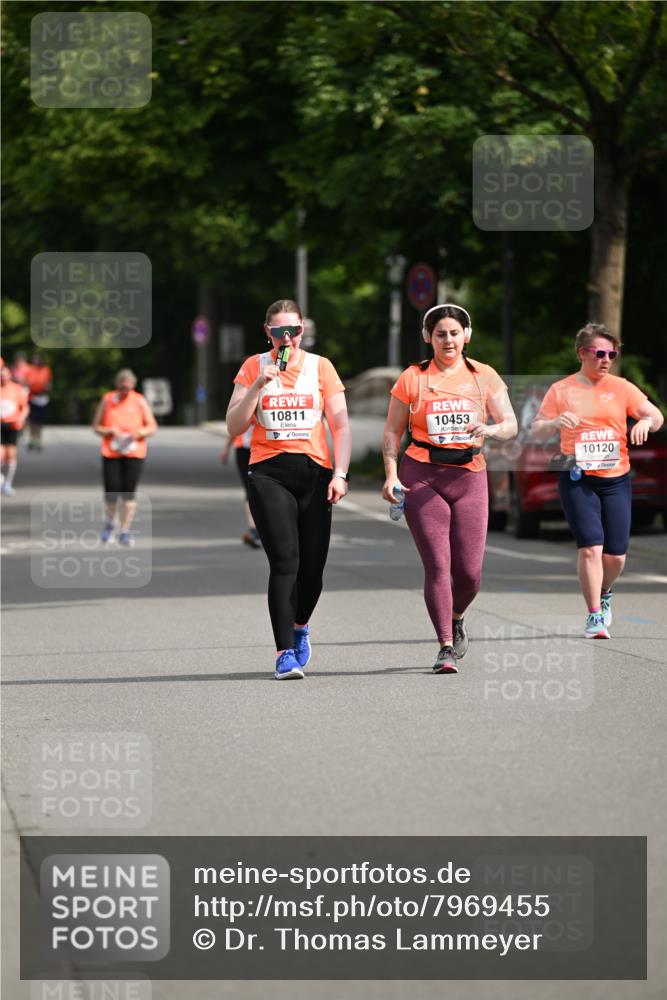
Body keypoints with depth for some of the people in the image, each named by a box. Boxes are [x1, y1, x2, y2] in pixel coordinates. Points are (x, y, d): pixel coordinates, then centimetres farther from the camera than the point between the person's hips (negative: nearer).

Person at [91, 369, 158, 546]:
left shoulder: (139, 402, 3)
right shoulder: (107, 400, 4)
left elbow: (152, 427, 7)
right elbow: (96, 426, 8)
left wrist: (139, 433, -13)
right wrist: (110, 431, -11)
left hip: (134, 453, 0)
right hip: (111, 453, 0)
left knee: (128, 493, -5)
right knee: (111, 492, -6)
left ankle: (124, 531, 2)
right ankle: (111, 522, 23)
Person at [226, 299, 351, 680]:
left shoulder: (321, 367, 8)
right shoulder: (254, 367, 7)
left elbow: (340, 424, 6)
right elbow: (234, 426, 2)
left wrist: (340, 473, -5)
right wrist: (259, 385, -9)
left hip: (314, 471, 1)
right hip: (269, 473, -1)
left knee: (312, 566, 1)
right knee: (285, 561, -15)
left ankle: (300, 626, 32)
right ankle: (285, 652, -14)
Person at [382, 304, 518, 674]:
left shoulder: (485, 377, 8)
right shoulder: (413, 378, 4)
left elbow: (511, 425, 2)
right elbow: (393, 432, 5)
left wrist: (489, 429, -21)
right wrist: (391, 474, -8)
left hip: (469, 477, 2)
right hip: (422, 477, -2)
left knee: (469, 571, -1)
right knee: (437, 564, -10)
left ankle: (456, 619, 32)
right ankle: (446, 648, -4)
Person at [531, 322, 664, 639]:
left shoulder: (621, 387, 6)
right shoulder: (561, 390, 4)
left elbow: (656, 416, 3)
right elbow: (537, 430, 3)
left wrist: (646, 421, -21)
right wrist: (555, 422, -18)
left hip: (616, 480, 2)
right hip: (577, 480, -2)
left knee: (616, 555, 3)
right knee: (591, 547, -16)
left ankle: (604, 595, 35)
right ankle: (594, 616, -7)